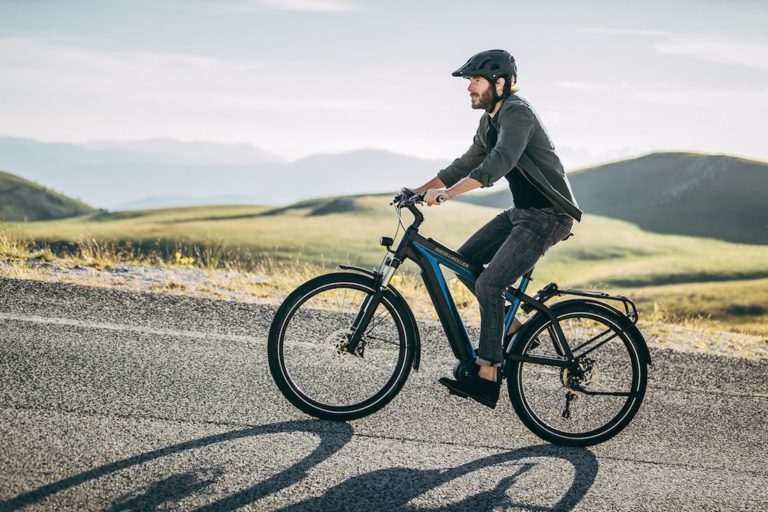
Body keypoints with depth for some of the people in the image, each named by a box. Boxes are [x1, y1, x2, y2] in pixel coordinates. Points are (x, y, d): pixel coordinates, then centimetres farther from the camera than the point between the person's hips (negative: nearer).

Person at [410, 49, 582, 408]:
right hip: (522, 210, 10)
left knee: (489, 284, -16)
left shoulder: (517, 113, -18)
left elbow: (499, 163, -34)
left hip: (548, 215, -10)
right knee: (464, 261, 7)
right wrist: (419, 190, 13)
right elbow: (465, 165, 21)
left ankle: (486, 375, -9)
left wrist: (446, 194, -38)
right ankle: (513, 330, 16)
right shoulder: (490, 121, 13)